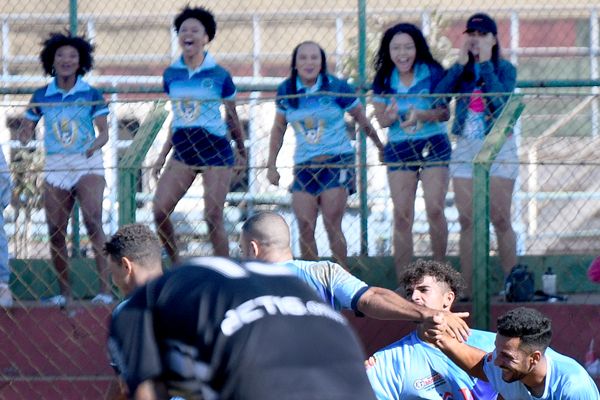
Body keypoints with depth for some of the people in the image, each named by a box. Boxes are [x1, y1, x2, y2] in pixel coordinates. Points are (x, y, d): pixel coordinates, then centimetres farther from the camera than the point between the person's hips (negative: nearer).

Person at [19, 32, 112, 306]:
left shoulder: (91, 94, 0)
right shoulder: (42, 96, 6)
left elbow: (104, 132, 0)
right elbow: (26, 131, 12)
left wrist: (95, 146, -21)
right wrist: (25, 134, -12)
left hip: (87, 164, -3)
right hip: (55, 167, 3)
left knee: (93, 222, -18)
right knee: (55, 230, 1)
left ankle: (104, 289, -19)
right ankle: (63, 292, 11)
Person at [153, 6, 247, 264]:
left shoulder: (219, 76, -5)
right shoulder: (171, 75, 7)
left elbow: (232, 117, 7)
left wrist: (242, 152, 15)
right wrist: (163, 156, 14)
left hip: (215, 148, -4)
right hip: (183, 148, 4)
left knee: (213, 218, -6)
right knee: (159, 212, -7)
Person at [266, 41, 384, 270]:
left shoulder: (337, 88, -6)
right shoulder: (286, 91, 3)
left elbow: (360, 117, 6)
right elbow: (278, 128, 15)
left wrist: (380, 145, 14)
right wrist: (271, 164, 13)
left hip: (337, 162, -3)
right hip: (303, 165, 3)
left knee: (332, 227, -9)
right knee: (305, 229, -1)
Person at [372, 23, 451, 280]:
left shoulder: (432, 73, -6)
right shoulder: (383, 80, 1)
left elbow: (445, 113, -7)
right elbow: (381, 119, 4)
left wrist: (421, 115, -26)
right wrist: (391, 115, -19)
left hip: (433, 145, -2)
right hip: (398, 149, 2)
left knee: (434, 210, -10)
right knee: (402, 216, -2)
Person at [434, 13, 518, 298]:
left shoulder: (504, 69, 0)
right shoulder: (461, 71, 8)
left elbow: (502, 101, -18)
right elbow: (438, 97, -8)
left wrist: (485, 64, -14)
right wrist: (461, 63, -10)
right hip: (465, 149, 3)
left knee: (500, 220, -5)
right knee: (467, 221, 3)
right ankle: (466, 290, 4)